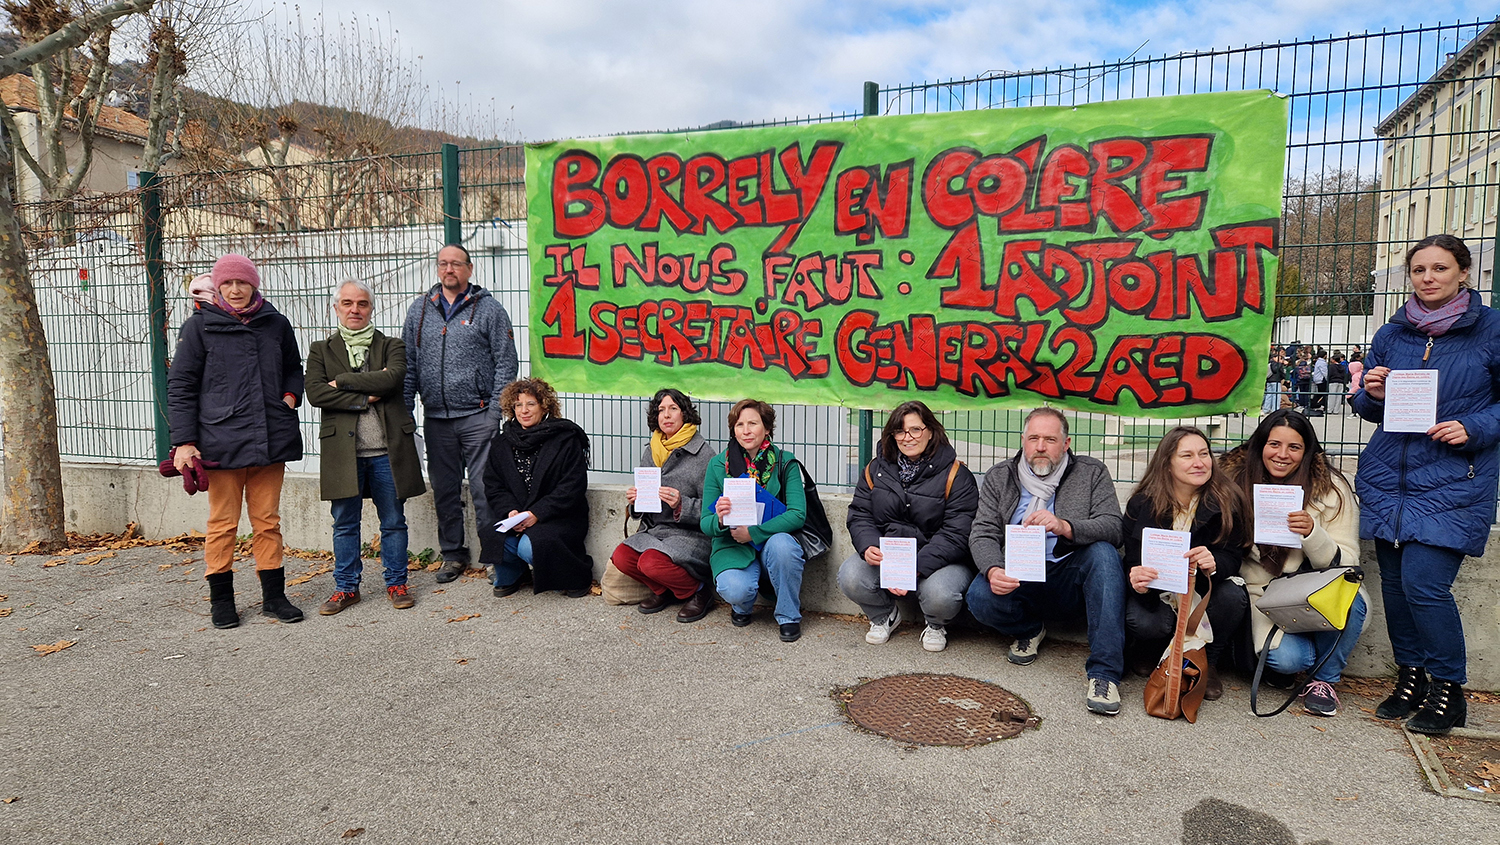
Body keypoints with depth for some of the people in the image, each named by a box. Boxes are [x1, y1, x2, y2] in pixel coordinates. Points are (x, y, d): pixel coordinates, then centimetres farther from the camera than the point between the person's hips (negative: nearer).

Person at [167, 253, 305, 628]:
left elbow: (293, 369, 25)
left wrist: (291, 395, 4)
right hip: (221, 442, -3)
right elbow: (180, 386, 0)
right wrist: (184, 441, -6)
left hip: (270, 440, 3)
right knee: (223, 522, 5)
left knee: (268, 520, 10)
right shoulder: (199, 326, 0)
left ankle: (274, 596, 19)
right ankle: (221, 599, 19)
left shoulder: (275, 324, 9)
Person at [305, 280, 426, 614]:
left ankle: (396, 583, 19)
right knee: (345, 524, 8)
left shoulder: (391, 346, 9)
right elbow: (315, 393, -5)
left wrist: (342, 381, -9)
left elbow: (393, 378, -13)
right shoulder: (321, 350, 11)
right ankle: (346, 587, 20)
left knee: (393, 521, 7)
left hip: (387, 449, 0)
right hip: (342, 449, 1)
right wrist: (365, 398, -11)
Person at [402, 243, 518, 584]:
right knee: (444, 489, 12)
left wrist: (495, 410, -9)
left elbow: (506, 363, -2)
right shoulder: (420, 309, 12)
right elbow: (408, 363, 13)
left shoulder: (489, 309, 1)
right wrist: (406, 410, 5)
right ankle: (453, 554, 25)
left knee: (483, 488, -4)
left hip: (477, 416, -4)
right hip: (435, 418, 4)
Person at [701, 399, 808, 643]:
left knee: (781, 544, -35)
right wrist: (720, 520, -27)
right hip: (733, 547, 0)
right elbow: (705, 524, -2)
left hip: (773, 541, 1)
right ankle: (741, 605, 10)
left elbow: (798, 514, -12)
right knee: (735, 590, -31)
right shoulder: (718, 465, -1)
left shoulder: (785, 462, -4)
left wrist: (754, 532, -22)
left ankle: (789, 616, -9)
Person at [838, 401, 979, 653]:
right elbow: (860, 516, 4)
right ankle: (884, 615, 10)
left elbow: (956, 535, -15)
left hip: (939, 560, -3)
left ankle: (936, 625, 6)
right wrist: (868, 547, -20)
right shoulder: (876, 469, 6)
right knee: (850, 577, -24)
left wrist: (916, 568, -28)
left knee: (939, 594, -34)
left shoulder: (956, 476, -8)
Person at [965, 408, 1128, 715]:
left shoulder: (1092, 472, 3)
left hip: (1071, 579, 0)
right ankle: (1029, 629, 7)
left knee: (1103, 553, -31)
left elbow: (1114, 528, -11)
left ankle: (1104, 672, -30)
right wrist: (993, 571, -25)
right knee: (979, 597, -30)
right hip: (1018, 577, 1)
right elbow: (982, 534, -3)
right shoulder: (999, 477, 6)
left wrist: (1064, 526, -31)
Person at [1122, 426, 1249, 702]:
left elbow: (1233, 557, -13)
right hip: (1156, 589, -1)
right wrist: (1138, 581, -37)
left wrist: (1214, 564, -39)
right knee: (1141, 623, -32)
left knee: (1233, 597, -32)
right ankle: (1151, 649, 11)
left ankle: (1207, 663, 0)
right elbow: (1134, 560, -11)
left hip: (1204, 590, 2)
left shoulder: (1226, 501, -11)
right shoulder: (1142, 504, -11)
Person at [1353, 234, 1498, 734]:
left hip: (1453, 481, -4)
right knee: (1394, 581, 6)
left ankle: (1449, 690, 8)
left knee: (1424, 582, -12)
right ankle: (1410, 678, 23)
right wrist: (1372, 394, -5)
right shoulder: (1391, 335, 10)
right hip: (1388, 476, 4)